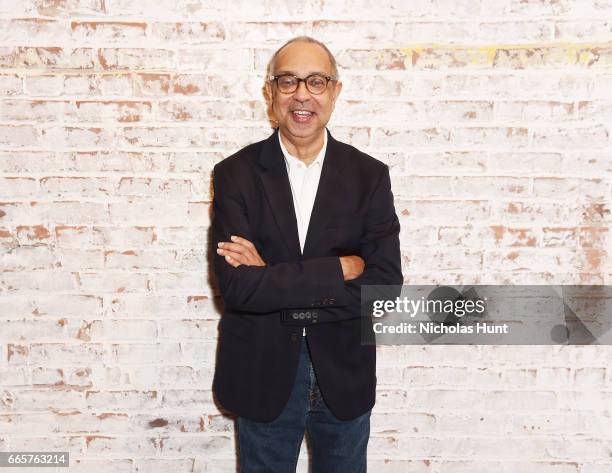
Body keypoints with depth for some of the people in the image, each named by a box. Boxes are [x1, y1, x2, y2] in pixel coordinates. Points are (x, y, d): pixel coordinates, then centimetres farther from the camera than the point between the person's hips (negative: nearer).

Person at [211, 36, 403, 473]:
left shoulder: (369, 175, -5)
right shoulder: (236, 174, -7)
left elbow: (384, 285, -14)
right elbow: (236, 287, -18)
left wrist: (273, 281, -20)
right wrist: (340, 270, -21)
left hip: (343, 376, 1)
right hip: (263, 376, -1)